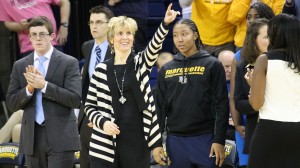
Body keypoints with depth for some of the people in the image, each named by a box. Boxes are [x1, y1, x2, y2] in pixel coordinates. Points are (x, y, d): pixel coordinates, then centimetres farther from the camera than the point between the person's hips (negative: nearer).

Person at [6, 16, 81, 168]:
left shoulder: (69, 63, -1)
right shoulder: (20, 66, 10)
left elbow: (75, 100, -10)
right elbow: (11, 104, 6)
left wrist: (44, 85, -17)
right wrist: (29, 88, -12)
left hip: (60, 137, -4)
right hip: (32, 137, 4)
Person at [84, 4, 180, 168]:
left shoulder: (141, 63, 4)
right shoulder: (101, 70, 6)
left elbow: (155, 46, -17)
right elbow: (89, 106, 10)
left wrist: (165, 23, -36)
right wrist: (103, 122, -11)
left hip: (137, 142, 0)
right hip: (105, 142, 0)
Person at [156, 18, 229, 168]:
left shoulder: (212, 65, 0)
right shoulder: (166, 69, 10)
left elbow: (221, 105, -3)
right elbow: (160, 107, 11)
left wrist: (219, 140, -10)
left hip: (204, 139, -3)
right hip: (175, 140, 3)